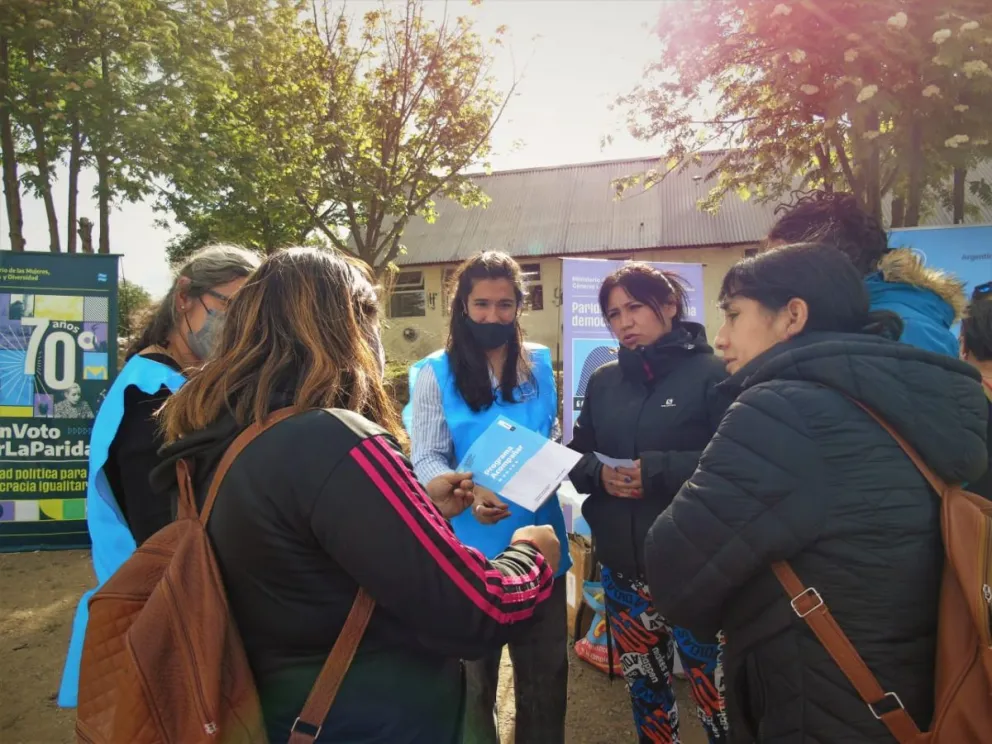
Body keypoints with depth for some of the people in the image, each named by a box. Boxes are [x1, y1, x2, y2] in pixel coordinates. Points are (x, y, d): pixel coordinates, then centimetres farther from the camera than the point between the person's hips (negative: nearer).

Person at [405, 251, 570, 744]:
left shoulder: (539, 364, 3)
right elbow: (425, 462, -13)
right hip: (471, 549, -3)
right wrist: (469, 495, -30)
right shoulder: (435, 374, -9)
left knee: (547, 670, 20)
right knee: (472, 677, 17)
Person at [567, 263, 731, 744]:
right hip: (622, 567, 5)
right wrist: (599, 474, -12)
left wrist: (656, 471, -24)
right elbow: (577, 459, 10)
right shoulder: (603, 381, 9)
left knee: (713, 694, 7)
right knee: (643, 689, 21)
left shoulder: (711, 373, -8)